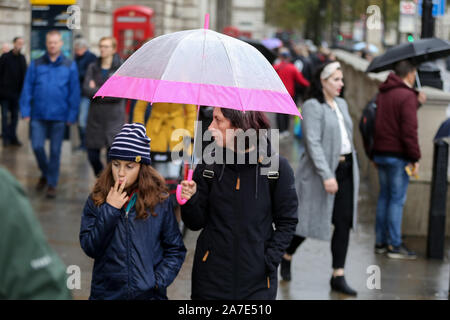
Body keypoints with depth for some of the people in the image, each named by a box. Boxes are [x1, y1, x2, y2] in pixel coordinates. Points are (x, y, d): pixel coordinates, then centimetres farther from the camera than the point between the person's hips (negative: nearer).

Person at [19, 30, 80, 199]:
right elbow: (27, 89, 4)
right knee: (37, 146, -1)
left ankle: (52, 184, 15)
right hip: (38, 115, 1)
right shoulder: (36, 64, 3)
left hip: (59, 116, -1)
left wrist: (71, 115, -3)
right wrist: (25, 111, -2)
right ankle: (45, 174, 25)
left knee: (55, 151, 4)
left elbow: (74, 92, 2)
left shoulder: (69, 66, 1)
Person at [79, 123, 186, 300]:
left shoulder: (159, 201, -3)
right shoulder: (96, 200, -1)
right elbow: (90, 249, -9)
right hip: (106, 292, 1)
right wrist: (109, 210, -15)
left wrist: (158, 280, -11)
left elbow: (175, 250, 2)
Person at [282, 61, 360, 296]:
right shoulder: (312, 106, -12)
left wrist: (350, 164, 15)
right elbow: (313, 143, -19)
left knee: (344, 222, 1)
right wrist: (326, 176, -24)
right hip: (321, 171, -7)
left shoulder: (341, 104, 12)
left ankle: (338, 276, 6)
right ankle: (286, 256, 31)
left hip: (345, 170, 7)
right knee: (309, 219, 4)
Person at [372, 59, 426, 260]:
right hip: (398, 155, -8)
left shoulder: (382, 94, 12)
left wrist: (416, 102, 31)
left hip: (380, 153, 8)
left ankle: (381, 242, 17)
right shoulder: (407, 96, -14)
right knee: (397, 199, -4)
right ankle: (394, 245, -2)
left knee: (384, 196, 14)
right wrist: (415, 157, -15)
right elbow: (409, 130, -19)